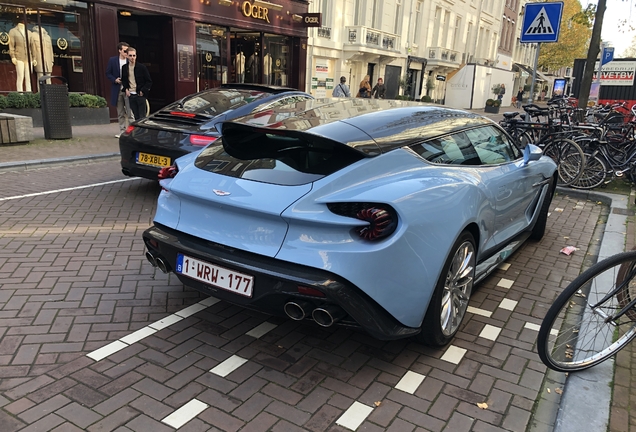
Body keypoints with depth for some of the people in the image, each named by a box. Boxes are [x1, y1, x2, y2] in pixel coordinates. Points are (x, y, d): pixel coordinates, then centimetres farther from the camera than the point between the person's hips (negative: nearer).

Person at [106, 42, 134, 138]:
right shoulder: (112, 60, 3)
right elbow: (108, 73, 8)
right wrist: (115, 80, -10)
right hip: (117, 90, 2)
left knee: (130, 113, -7)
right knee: (120, 114, 10)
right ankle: (122, 131, 18)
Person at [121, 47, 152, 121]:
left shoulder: (142, 67, -6)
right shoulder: (124, 68, 7)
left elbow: (149, 81, -5)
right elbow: (123, 80, 20)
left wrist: (143, 91, -10)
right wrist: (126, 89, 4)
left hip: (140, 95, -4)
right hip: (131, 95, 4)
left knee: (142, 117, -3)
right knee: (136, 117, 8)